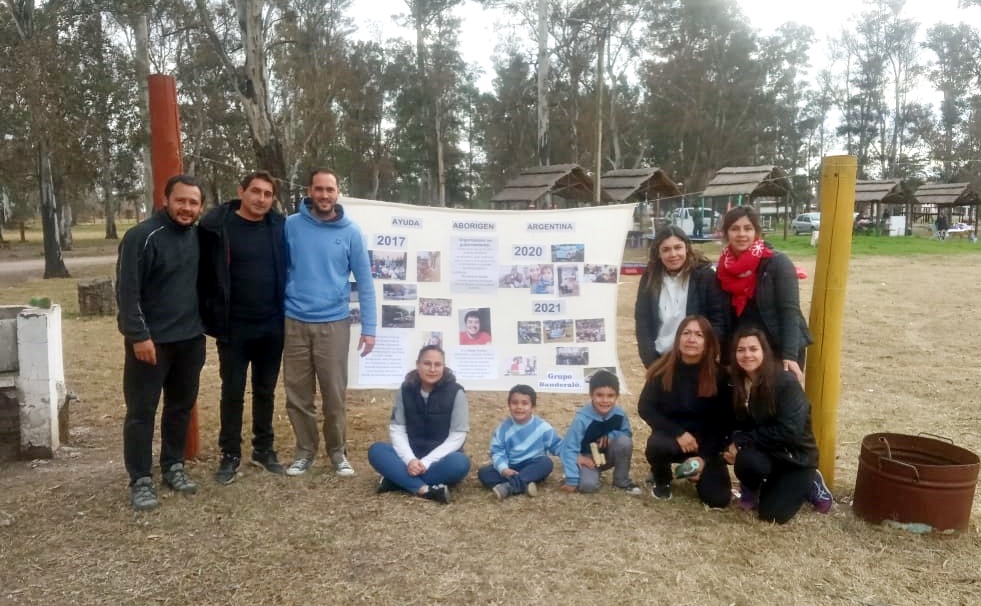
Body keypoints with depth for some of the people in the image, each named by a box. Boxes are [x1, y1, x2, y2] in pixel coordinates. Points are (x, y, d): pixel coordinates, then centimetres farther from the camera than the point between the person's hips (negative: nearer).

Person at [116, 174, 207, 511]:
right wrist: (139, 335, -20)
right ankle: (141, 480, 12)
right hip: (151, 341, -6)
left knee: (181, 406, 15)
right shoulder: (142, 237, -14)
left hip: (190, 339, 7)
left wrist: (203, 323, 12)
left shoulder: (197, 236, 7)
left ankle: (174, 467, 29)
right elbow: (127, 291, -16)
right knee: (141, 411, 3)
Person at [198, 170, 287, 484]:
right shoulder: (216, 226, -7)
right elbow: (205, 274, -6)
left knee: (266, 391, 15)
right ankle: (230, 455, 21)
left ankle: (264, 449, 29)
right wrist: (213, 318, -10)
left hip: (272, 327, 3)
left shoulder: (279, 226, 2)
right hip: (234, 328, -3)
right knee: (232, 393, 7)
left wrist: (285, 313, 5)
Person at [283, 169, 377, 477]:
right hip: (295, 322, 1)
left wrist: (369, 328, -3)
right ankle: (305, 450, 25)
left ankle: (337, 451, 23)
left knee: (334, 394, 5)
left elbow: (364, 282, 1)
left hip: (334, 323, -1)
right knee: (297, 394, 8)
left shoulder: (351, 232, -1)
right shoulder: (291, 226, 0)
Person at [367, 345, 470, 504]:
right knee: (375, 451, -24)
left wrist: (427, 462, -22)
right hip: (411, 455, 2)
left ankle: (397, 479, -27)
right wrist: (410, 459, -22)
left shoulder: (455, 392, -11)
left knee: (460, 463, -36)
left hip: (441, 457, -2)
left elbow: (457, 435, -12)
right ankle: (424, 489, -36)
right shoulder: (405, 390, -3)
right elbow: (397, 429, -4)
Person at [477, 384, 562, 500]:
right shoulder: (503, 428, -3)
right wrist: (504, 469, -25)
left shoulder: (542, 426, -5)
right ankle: (523, 485, -36)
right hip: (511, 469, 1)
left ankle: (509, 486, -39)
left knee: (546, 463, -32)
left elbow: (556, 445, 0)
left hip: (533, 468, -1)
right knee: (483, 472, -20)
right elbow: (497, 452, -6)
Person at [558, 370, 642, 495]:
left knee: (624, 441, -26)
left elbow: (627, 433, 0)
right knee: (588, 485, -30)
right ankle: (592, 472, 7)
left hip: (608, 455, 4)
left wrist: (610, 436, -24)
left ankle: (622, 480, -4)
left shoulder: (620, 414, -18)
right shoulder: (582, 418, -27)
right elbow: (569, 448, -25)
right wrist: (572, 480, -29)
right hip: (587, 458, -4)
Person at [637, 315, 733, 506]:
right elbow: (645, 408, -9)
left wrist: (705, 457, -14)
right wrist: (678, 433, -20)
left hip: (706, 443, 0)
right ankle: (662, 482, 0)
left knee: (718, 499, -16)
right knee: (656, 445, -36)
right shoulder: (663, 369, -9)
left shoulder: (718, 374, -9)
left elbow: (724, 421, -5)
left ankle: (698, 472, 20)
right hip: (671, 436, 0)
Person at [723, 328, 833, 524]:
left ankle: (810, 483, 16)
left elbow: (789, 431, -27)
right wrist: (733, 443, -21)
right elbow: (738, 424, 2)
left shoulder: (786, 381, -22)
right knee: (746, 461, -33)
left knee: (771, 514, -14)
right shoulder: (736, 384, -6)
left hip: (795, 455, -3)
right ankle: (751, 488, 5)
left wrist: (743, 441, -25)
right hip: (765, 452, 3)